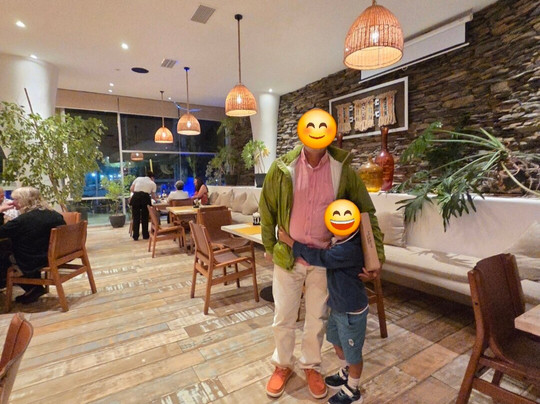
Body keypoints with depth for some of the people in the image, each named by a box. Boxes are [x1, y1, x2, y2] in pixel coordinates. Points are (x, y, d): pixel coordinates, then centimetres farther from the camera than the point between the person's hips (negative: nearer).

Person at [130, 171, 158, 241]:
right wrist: (156, 199, 37)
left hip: (136, 197, 1)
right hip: (145, 198, -1)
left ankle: (135, 236, 14)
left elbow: (131, 189, 11)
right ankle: (145, 235, 17)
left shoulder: (138, 178, 18)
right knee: (145, 218, 11)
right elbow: (153, 196, 16)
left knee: (136, 217, 9)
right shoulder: (153, 183, 16)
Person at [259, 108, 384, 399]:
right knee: (283, 317, 14)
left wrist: (376, 254, -8)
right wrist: (269, 246, 6)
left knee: (317, 317, 17)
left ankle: (311, 366, 44)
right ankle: (283, 364, 41)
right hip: (287, 255, 0)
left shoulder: (343, 169, -10)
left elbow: (366, 211, -2)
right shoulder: (283, 167, -11)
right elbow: (267, 210, 1)